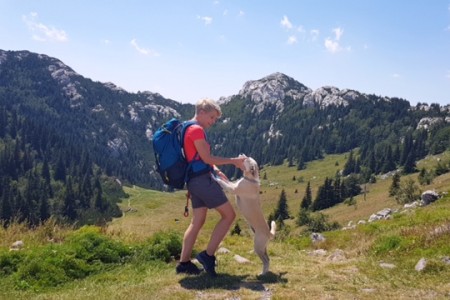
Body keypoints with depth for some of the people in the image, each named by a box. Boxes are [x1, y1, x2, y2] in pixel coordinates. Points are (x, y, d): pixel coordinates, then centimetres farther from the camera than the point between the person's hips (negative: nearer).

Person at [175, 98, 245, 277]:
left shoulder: (188, 130, 20)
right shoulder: (197, 130, -11)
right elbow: (207, 158, -14)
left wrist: (216, 171, 10)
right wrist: (233, 161, -8)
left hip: (195, 180, 10)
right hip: (202, 180, -10)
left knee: (198, 221, 12)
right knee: (229, 214, -5)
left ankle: (184, 262, 14)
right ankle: (208, 255, -4)